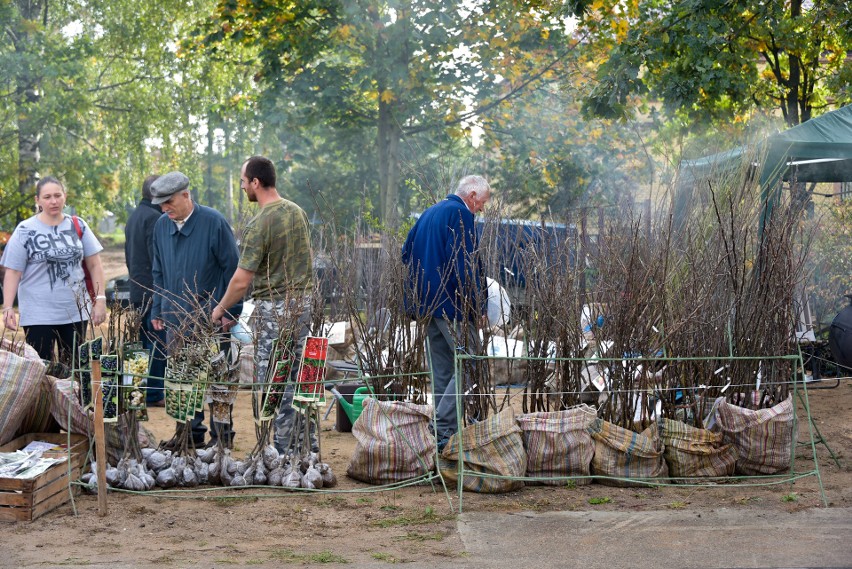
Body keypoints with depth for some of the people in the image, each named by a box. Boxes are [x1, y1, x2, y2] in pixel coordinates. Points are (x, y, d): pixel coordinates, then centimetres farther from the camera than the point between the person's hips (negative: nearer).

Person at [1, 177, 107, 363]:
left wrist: (100, 299, -1)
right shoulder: (25, 230, -3)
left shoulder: (78, 226, 4)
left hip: (76, 312, 3)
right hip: (38, 316, -3)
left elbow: (94, 264, 7)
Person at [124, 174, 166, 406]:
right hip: (153, 292, -10)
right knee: (158, 344, -5)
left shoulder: (134, 216, 17)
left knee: (146, 343, 15)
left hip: (137, 291, 10)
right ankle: (153, 394, -3)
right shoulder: (154, 218, -15)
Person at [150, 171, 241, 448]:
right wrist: (157, 310, 14)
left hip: (210, 317, -5)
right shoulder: (161, 225, 7)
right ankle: (191, 431, 19)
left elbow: (231, 268, -8)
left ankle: (221, 434, 12)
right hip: (175, 318, 5)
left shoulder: (213, 222, -11)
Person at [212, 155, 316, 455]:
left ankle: (282, 451, 3)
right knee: (301, 378, 13)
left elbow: (242, 280, -17)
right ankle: (307, 447, 18)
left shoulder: (259, 224, -18)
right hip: (302, 301, 8)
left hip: (272, 308, -8)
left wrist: (221, 308, -2)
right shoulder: (298, 212, 6)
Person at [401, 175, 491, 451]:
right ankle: (443, 428, -14)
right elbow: (463, 263, -19)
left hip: (427, 302, 9)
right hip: (452, 303, -9)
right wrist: (475, 304, -16)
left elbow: (406, 252, 22)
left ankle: (442, 431, 14)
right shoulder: (461, 214, -10)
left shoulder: (429, 213, 18)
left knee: (442, 371, 12)